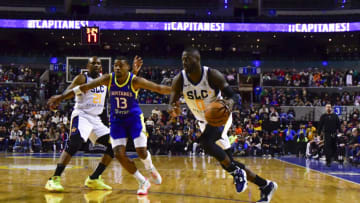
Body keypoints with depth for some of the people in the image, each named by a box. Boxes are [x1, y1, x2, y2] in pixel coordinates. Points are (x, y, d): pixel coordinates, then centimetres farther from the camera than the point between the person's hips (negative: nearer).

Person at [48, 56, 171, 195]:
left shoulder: (135, 81, -17)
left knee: (141, 151, -15)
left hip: (134, 118, -2)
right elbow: (84, 87, -10)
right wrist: (61, 97, -11)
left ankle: (151, 169, 24)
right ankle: (143, 182, 6)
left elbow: (158, 88, -17)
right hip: (116, 120, 2)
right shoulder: (108, 79, -11)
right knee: (119, 154, -12)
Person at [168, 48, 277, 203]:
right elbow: (172, 101, -16)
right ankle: (266, 186, 18)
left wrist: (230, 102, -46)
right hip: (204, 121, 5)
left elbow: (235, 96, -22)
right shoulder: (179, 80, -13)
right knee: (225, 161, 5)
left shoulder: (212, 75, -22)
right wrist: (172, 108, -42)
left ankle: (236, 172, -14)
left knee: (205, 141, -34)